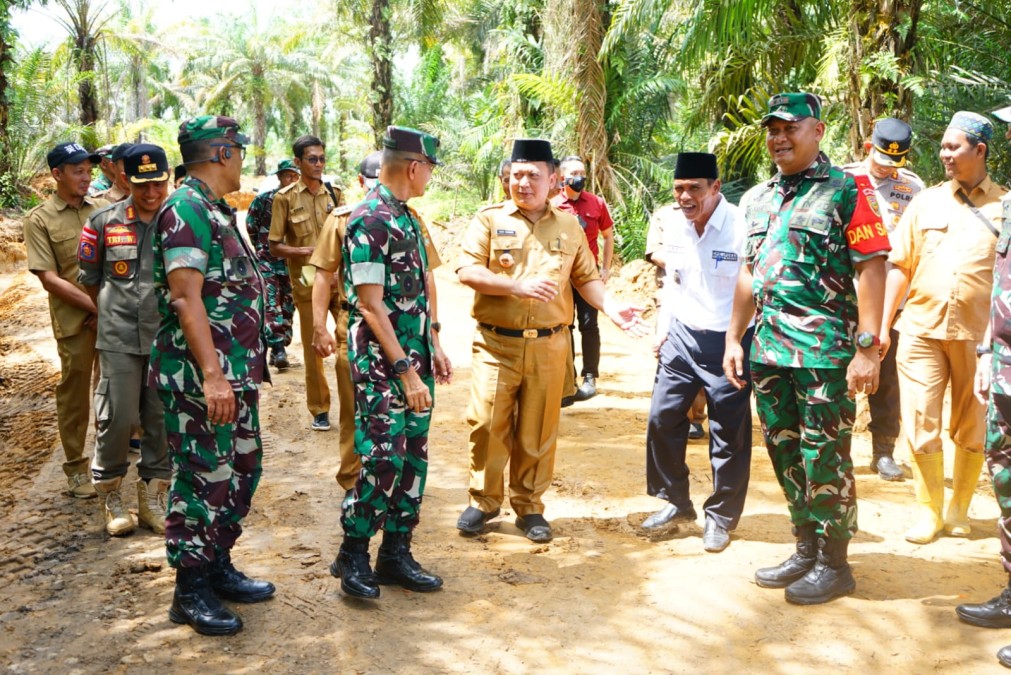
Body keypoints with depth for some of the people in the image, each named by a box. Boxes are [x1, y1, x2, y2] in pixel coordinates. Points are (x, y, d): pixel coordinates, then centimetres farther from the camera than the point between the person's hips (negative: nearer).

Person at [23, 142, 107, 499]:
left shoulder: (103, 208, 6)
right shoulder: (39, 219, -3)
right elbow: (49, 278, -9)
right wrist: (95, 306, -15)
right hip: (74, 320, -3)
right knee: (75, 391, 6)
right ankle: (76, 467, 18)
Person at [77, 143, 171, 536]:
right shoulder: (104, 222, 1)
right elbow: (89, 278, 12)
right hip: (119, 339, -1)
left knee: (162, 421, 7)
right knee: (117, 418, -2)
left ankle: (152, 498, 22)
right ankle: (111, 496, 18)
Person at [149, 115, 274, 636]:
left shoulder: (217, 211, 16)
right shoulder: (186, 209, -15)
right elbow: (184, 297, -23)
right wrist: (212, 376, -27)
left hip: (236, 374, 10)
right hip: (200, 377, -10)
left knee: (241, 470, 16)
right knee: (202, 479, -1)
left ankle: (218, 567, 30)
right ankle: (190, 592, 13)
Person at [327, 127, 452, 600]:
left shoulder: (405, 217, 14)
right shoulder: (370, 220, -15)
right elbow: (370, 304, -19)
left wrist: (433, 348, 17)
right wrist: (405, 370, -21)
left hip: (414, 361, 9)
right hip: (382, 365, -9)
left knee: (413, 459, 11)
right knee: (382, 462, -8)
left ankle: (396, 553, 21)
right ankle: (352, 555, 9)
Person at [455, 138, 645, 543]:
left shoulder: (569, 226, 9)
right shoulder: (490, 219, 1)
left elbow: (585, 277, 13)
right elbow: (467, 271, -9)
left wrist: (610, 306, -4)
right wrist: (518, 286, -19)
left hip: (549, 345, 2)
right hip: (496, 342, -2)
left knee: (537, 430, 7)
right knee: (487, 424, -1)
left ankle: (529, 506, 22)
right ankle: (484, 501, 18)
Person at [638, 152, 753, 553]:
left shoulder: (742, 229, -17)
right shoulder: (676, 232, 5)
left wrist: (747, 348, -15)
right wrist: (664, 332, 15)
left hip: (727, 343, -6)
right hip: (681, 340, 6)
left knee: (729, 436, 4)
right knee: (662, 419, 8)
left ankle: (721, 517, 22)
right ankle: (676, 503, 25)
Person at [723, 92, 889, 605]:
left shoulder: (845, 192, -5)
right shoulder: (756, 199, 14)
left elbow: (872, 270, -10)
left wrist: (868, 349, -16)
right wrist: (734, 338, 15)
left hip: (824, 350, -6)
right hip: (768, 348, 7)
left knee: (824, 457, 0)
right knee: (785, 453, 13)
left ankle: (833, 563, 15)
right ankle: (806, 550, 29)